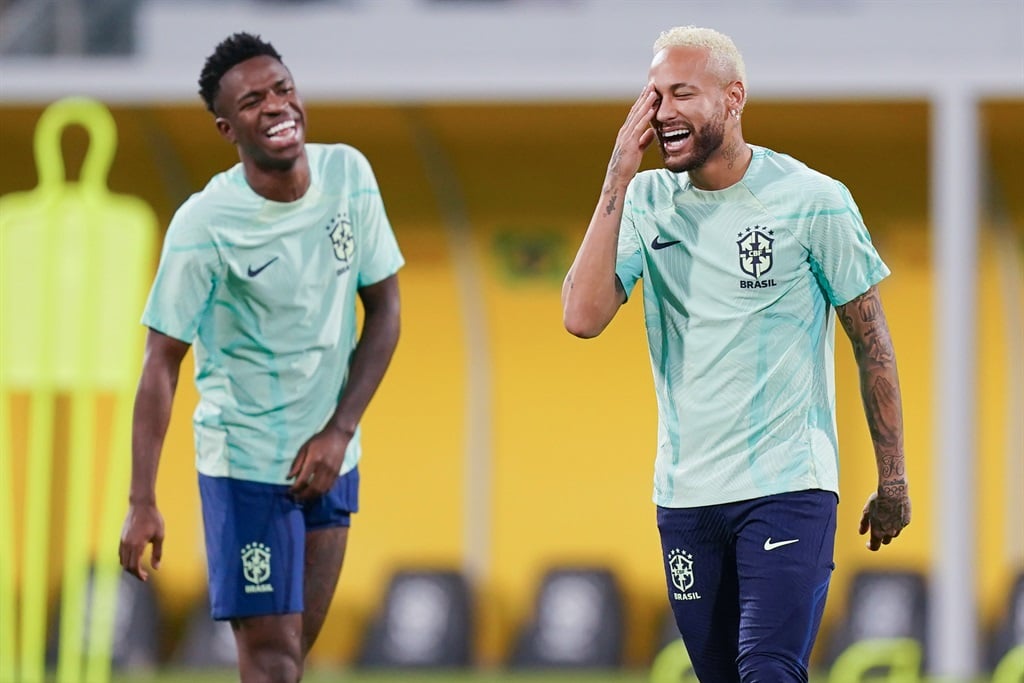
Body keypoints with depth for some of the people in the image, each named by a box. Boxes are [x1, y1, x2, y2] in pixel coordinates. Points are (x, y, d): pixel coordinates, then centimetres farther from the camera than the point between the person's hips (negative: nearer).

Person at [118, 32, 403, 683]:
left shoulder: (349, 174, -5)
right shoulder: (204, 225, -19)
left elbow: (384, 310, 3)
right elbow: (162, 362, -14)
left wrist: (339, 431, -7)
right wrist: (142, 502, -19)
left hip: (331, 458, 5)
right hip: (245, 462, -5)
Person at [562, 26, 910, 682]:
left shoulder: (812, 201, -5)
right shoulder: (647, 202, 3)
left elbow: (872, 340, 2)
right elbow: (583, 316, -11)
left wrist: (893, 481, 4)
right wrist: (619, 178, -13)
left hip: (788, 487, -4)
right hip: (685, 497, 4)